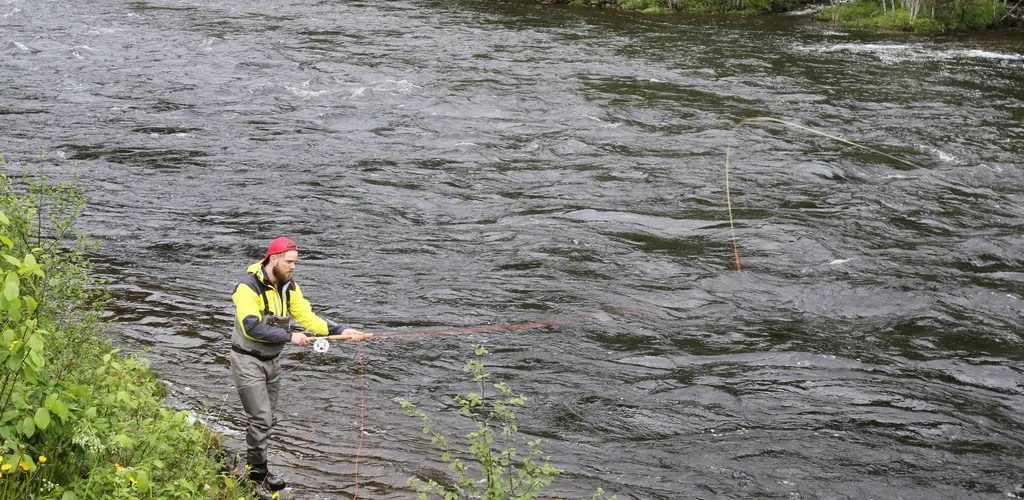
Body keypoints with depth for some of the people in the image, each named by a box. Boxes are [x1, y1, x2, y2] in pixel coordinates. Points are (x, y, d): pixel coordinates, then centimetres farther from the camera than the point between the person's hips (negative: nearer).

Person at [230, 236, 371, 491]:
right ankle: (258, 471, 8)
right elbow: (252, 327, -31)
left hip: (273, 360, 7)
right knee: (262, 419, -7)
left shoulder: (289, 287, 1)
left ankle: (251, 465, 26)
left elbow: (308, 317, -4)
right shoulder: (248, 287, -22)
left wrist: (341, 331, -17)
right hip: (248, 362, -7)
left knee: (266, 419, 13)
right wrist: (289, 337, -32)